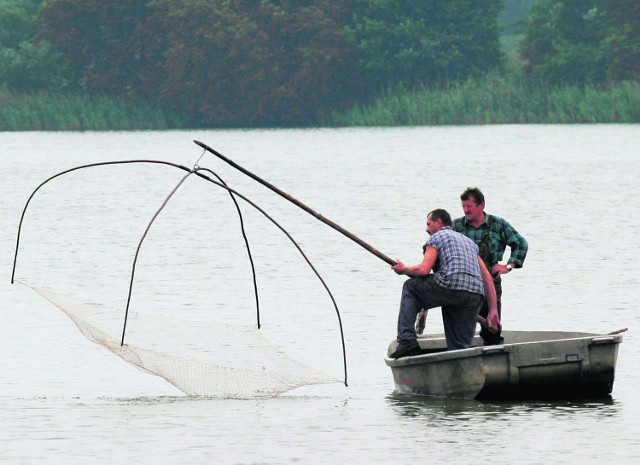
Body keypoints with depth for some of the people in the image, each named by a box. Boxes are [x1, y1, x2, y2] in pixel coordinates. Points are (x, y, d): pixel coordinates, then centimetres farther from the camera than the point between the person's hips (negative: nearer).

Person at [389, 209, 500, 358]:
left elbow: (424, 269, -3)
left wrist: (403, 269, 18)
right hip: (476, 295, 6)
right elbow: (488, 278, 27)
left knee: (410, 287, 17)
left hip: (450, 286, -6)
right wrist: (493, 311, 26)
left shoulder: (436, 238, 12)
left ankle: (407, 340, 4)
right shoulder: (469, 242, 33)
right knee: (460, 347, 12)